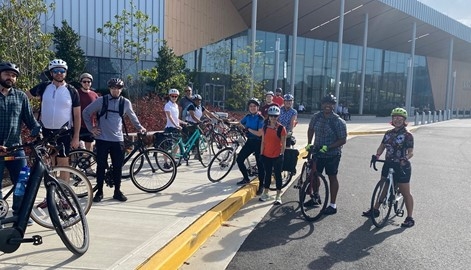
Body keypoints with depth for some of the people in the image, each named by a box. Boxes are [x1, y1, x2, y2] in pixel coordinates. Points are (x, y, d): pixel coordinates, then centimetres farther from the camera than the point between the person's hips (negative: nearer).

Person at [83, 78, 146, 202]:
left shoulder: (126, 102, 4)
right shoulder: (101, 100, -2)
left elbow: (132, 116, 21)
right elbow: (86, 112, 7)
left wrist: (140, 127, 27)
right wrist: (91, 128, 4)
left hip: (118, 139, 2)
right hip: (102, 139, -1)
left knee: (118, 167, 4)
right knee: (101, 166, 4)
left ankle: (117, 191, 16)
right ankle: (99, 191, 15)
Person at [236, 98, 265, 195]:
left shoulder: (260, 119, -14)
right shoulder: (248, 116, 4)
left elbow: (259, 133, -21)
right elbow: (241, 124, 22)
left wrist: (249, 129, -15)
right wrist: (243, 129, 4)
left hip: (258, 143, -6)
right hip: (249, 141, 6)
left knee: (260, 164, -3)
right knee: (239, 159, 4)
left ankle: (261, 185, 8)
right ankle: (246, 178, 23)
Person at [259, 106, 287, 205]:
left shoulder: (281, 128, -9)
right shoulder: (265, 127, 2)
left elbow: (283, 143, -7)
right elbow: (263, 141, 5)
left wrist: (281, 154, -11)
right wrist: (261, 153, 3)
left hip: (277, 156, -3)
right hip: (266, 155, 3)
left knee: (277, 175, 6)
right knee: (267, 174, 14)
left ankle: (278, 196, 13)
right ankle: (265, 193, 27)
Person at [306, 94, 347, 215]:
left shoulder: (339, 122, -17)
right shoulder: (316, 116, -4)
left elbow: (343, 140, -17)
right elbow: (311, 129, 12)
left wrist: (327, 147, -24)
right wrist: (309, 144, 4)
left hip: (332, 155, -5)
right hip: (317, 152, 5)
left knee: (332, 177, 6)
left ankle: (333, 205, 16)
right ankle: (315, 198, 35)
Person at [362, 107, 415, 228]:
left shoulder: (407, 135, -8)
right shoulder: (388, 133, 9)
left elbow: (410, 152, -13)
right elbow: (382, 146, 8)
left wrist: (405, 159, -33)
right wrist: (377, 155, -11)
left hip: (402, 166, -6)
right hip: (388, 164, 6)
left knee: (405, 193, 1)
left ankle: (410, 218, 10)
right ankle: (375, 210, 28)